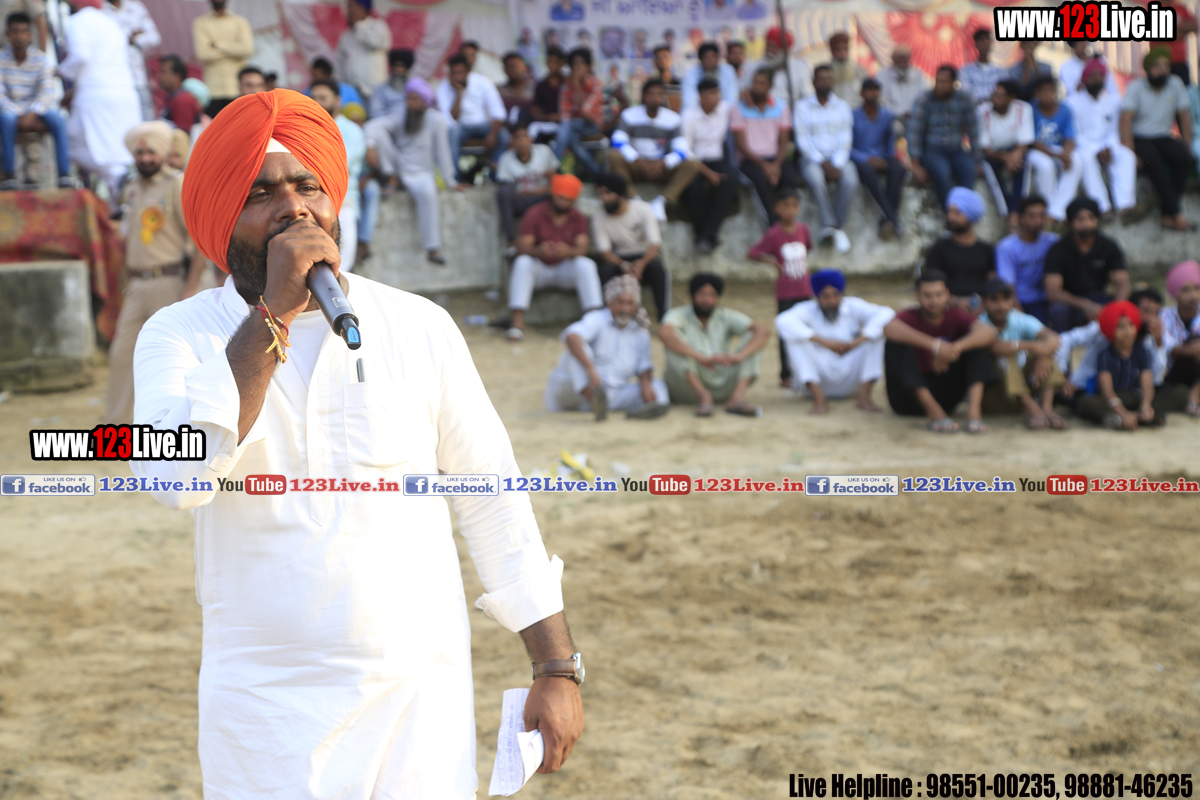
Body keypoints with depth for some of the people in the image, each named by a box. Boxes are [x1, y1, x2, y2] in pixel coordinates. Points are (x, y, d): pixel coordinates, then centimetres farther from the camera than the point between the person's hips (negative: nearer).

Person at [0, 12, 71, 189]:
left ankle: (64, 174, -33)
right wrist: (21, 117, -26)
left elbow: (47, 93, -15)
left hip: (37, 113, 1)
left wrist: (31, 115, -32)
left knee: (56, 118, -31)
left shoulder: (41, 60, -5)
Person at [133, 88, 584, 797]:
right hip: (263, 707, -1)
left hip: (423, 692, 1)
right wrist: (275, 314, -23)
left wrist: (558, 670, 2)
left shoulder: (420, 327, 0)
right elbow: (178, 478, -22)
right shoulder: (179, 334, -3)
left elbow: (496, 506, 4)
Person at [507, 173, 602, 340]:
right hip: (539, 269, -1)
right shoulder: (534, 214, -6)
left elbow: (582, 249, -13)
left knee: (586, 265, -28)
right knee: (522, 263, -33)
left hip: (566, 270, 1)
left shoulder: (578, 219, 0)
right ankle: (517, 322, -41)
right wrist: (539, 250, -40)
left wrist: (569, 251, -38)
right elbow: (522, 247, -16)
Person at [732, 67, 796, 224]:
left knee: (789, 175, -31)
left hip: (776, 158, 2)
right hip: (750, 159, -2)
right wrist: (763, 164, -18)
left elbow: (784, 142, 5)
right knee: (761, 177, -35)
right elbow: (742, 145, -4)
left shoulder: (781, 107, 9)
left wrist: (777, 164, -15)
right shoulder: (740, 109, 1)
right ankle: (775, 224, -32)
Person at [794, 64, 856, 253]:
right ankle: (833, 228, -31)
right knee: (815, 178, -36)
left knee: (850, 180, -31)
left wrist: (837, 165, -13)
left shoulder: (842, 106, 11)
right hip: (812, 158, -2)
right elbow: (803, 140, -4)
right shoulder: (803, 107, 4)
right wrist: (824, 164, -15)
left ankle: (833, 227, -19)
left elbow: (846, 139, 3)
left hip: (838, 158, 2)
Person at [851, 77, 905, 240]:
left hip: (882, 158, 4)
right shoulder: (854, 116, -1)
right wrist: (868, 159, -20)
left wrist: (893, 155, 4)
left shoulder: (887, 115, 12)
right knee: (868, 170, -40)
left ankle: (886, 220, -31)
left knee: (899, 169, -31)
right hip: (861, 160, -4)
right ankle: (894, 220, -42)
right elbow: (848, 147, -5)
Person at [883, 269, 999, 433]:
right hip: (911, 394, -2)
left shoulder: (956, 316, -3)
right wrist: (934, 345, -46)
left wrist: (955, 348, -40)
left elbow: (989, 332, -23)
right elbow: (889, 328, -37)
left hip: (943, 393, 2)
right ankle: (934, 412, -34)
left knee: (977, 342, -14)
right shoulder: (911, 317, -10)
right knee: (896, 343, -27)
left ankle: (974, 410, -32)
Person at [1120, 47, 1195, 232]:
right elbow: (1126, 120, -14)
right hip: (1140, 138, -3)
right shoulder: (1135, 88, -6)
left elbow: (1185, 117, 6)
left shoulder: (1175, 84, 4)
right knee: (1153, 159, -36)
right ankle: (1176, 213, -34)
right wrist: (1130, 152, -25)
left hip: (1163, 138, 4)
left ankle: (1167, 215, -24)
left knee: (1183, 157, -28)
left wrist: (1187, 146, -4)